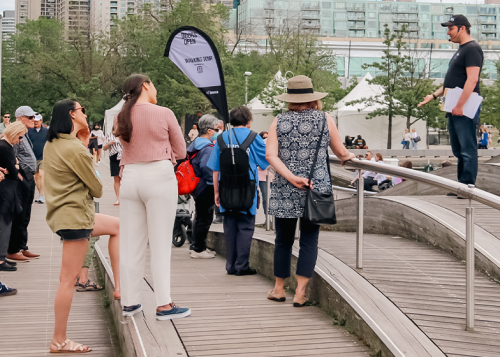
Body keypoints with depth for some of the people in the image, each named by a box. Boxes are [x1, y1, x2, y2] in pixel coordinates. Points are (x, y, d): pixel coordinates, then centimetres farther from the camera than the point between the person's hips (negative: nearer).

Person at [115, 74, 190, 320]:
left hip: (130, 177, 5)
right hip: (159, 176, -4)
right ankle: (164, 305, 0)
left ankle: (129, 302, 16)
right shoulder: (164, 114, -5)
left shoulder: (120, 119, 7)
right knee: (160, 243, -1)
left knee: (130, 244, 10)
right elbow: (180, 152, 3)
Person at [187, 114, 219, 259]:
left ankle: (196, 246, 27)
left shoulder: (195, 144, 12)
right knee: (205, 219, -3)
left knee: (200, 218, 19)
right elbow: (206, 167, -29)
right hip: (206, 188, -10)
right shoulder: (208, 148, -19)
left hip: (198, 187, 10)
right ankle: (199, 249, 2)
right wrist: (214, 182, -21)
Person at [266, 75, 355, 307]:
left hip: (285, 191, 1)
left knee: (283, 239, 13)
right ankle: (300, 292, 2)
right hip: (316, 189, -1)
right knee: (309, 240, 4)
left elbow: (271, 155, -9)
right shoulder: (325, 119, 1)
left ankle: (279, 289, 22)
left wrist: (290, 177, -12)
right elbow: (341, 152, 9)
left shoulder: (279, 121, 2)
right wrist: (348, 157, 31)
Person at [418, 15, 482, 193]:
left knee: (467, 149, -9)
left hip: (465, 109, -10)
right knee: (458, 150, 12)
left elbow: (472, 79, -20)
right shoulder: (460, 50, 21)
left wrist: (460, 105, -23)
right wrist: (434, 95, 22)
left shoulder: (472, 48, -10)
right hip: (455, 109, 10)